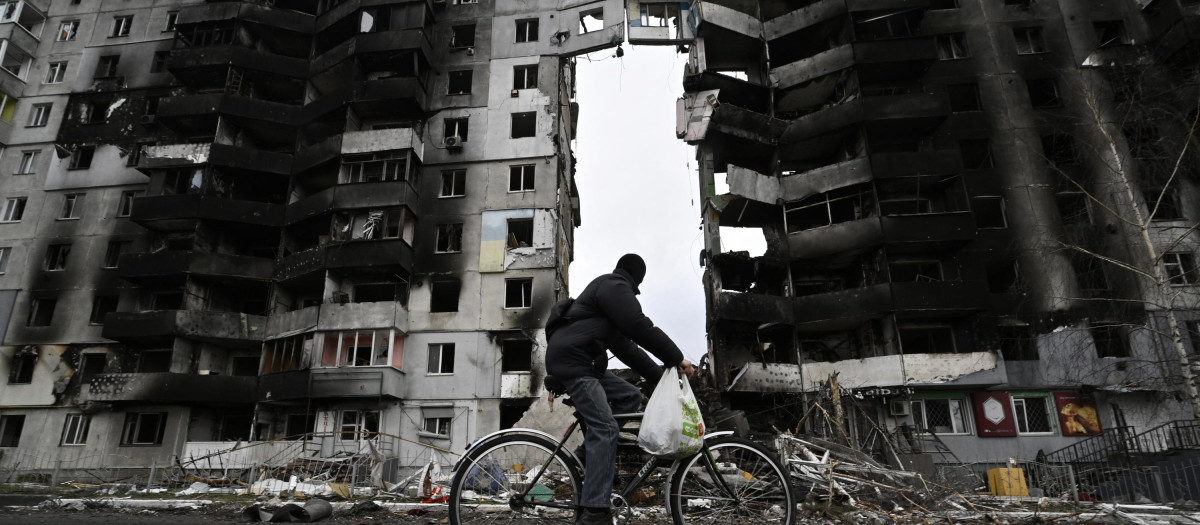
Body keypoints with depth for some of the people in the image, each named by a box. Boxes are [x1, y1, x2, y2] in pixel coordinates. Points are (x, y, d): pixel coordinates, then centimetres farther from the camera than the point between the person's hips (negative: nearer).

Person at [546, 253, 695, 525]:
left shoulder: (607, 289, 26)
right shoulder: (614, 286, -5)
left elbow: (625, 346, 21)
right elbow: (640, 328, -17)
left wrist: (660, 375, 17)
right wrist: (677, 358, -10)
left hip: (583, 362, 10)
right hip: (571, 360, -10)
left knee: (630, 397, 12)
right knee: (605, 429, -16)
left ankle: (591, 454, 10)